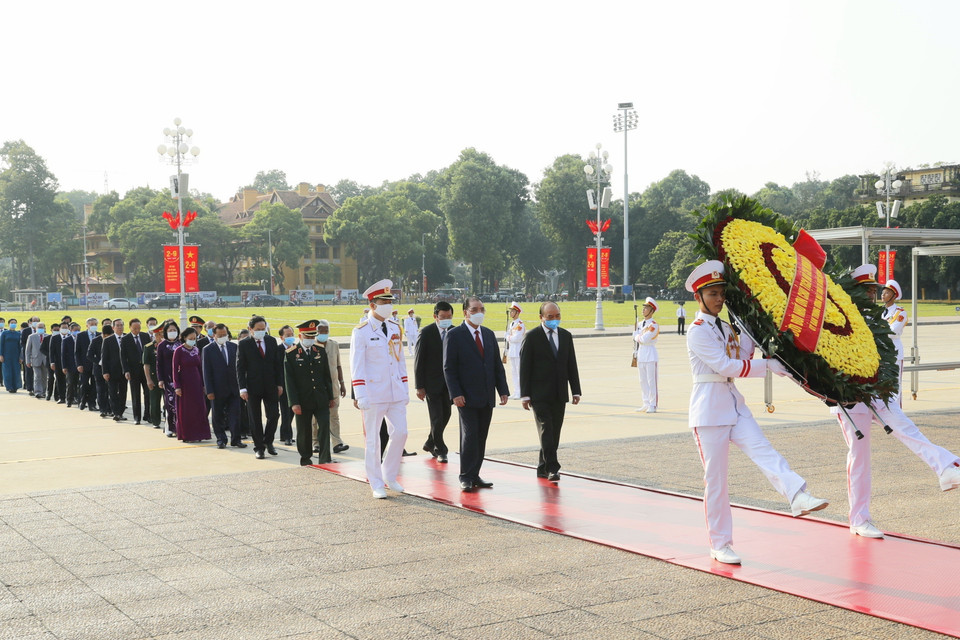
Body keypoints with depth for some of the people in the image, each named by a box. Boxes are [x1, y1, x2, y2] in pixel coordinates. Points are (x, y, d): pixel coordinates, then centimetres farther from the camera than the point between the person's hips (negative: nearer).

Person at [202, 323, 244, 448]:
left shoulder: (234, 347, 7)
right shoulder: (208, 350, -4)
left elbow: (238, 366, 12)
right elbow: (207, 372, -5)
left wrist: (241, 385, 7)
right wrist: (209, 391, -10)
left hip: (233, 388, 2)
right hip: (218, 389, -2)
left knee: (235, 415, 0)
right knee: (218, 417, 7)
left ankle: (236, 439, 6)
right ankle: (221, 440, 18)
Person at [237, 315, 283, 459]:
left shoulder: (272, 341, 6)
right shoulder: (244, 344, -4)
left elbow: (278, 364, 9)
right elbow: (240, 367, -5)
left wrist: (279, 384, 3)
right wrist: (242, 388, -12)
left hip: (271, 386, 2)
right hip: (253, 387, -2)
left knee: (274, 415, -1)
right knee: (255, 419, 4)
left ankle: (268, 442, 20)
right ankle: (258, 447, 14)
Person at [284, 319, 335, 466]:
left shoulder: (320, 350, 6)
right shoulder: (291, 354, -5)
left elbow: (327, 375, 11)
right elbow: (289, 380, -7)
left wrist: (330, 396, 10)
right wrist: (294, 403, -13)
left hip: (321, 399, 2)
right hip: (303, 401, -2)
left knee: (324, 426, -8)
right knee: (304, 431, 8)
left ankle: (325, 459, -4)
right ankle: (306, 458, 25)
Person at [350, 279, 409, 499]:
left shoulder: (395, 328, 9)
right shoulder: (361, 332, -7)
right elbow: (356, 366, -9)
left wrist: (405, 389, 11)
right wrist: (360, 395, -15)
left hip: (396, 392, 5)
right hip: (373, 394, -5)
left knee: (400, 433, 3)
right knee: (372, 439, 3)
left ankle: (389, 476, 21)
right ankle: (376, 484, 13)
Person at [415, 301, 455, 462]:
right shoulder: (426, 333, -10)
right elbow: (419, 361, -8)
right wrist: (419, 386, -12)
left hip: (448, 382, 5)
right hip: (432, 382, -5)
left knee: (446, 414, 12)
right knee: (437, 417, -5)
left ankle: (430, 444, 31)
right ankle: (440, 450, 7)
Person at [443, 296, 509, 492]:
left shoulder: (489, 334, 14)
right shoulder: (454, 335, -4)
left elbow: (497, 365, 15)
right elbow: (449, 368, -7)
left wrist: (503, 390, 5)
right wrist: (455, 394, -16)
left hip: (487, 397, 6)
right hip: (467, 398, -6)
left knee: (481, 438, 7)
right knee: (469, 435, -7)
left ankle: (475, 475, 15)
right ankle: (466, 477, 2)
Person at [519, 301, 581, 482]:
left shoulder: (566, 335, 11)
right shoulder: (532, 336, -4)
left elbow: (572, 365, 13)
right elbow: (525, 367, -5)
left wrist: (576, 391, 7)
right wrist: (525, 395, -10)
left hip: (559, 394, 5)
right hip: (540, 394, -5)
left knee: (555, 432, 7)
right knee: (546, 431, -12)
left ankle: (543, 468, 18)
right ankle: (552, 469, -14)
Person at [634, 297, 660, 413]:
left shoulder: (654, 325, -12)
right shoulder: (640, 323, 13)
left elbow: (644, 339, -19)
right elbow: (635, 338, 11)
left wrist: (638, 337, -1)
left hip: (651, 356, -8)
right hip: (641, 355, 8)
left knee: (651, 381, -5)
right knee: (643, 381, 10)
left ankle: (653, 405, -1)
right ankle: (646, 404, 17)